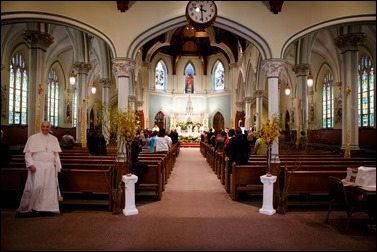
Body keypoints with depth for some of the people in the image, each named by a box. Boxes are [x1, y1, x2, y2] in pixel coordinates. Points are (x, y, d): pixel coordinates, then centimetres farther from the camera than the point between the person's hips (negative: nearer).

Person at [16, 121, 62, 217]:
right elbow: (28, 153, -2)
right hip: (37, 166, -4)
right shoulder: (33, 138, 2)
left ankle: (47, 208, 11)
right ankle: (26, 208, 6)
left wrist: (58, 166, 5)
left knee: (50, 187, 2)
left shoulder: (54, 139, 12)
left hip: (50, 167, 4)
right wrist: (30, 164, -14)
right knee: (37, 186, -11)